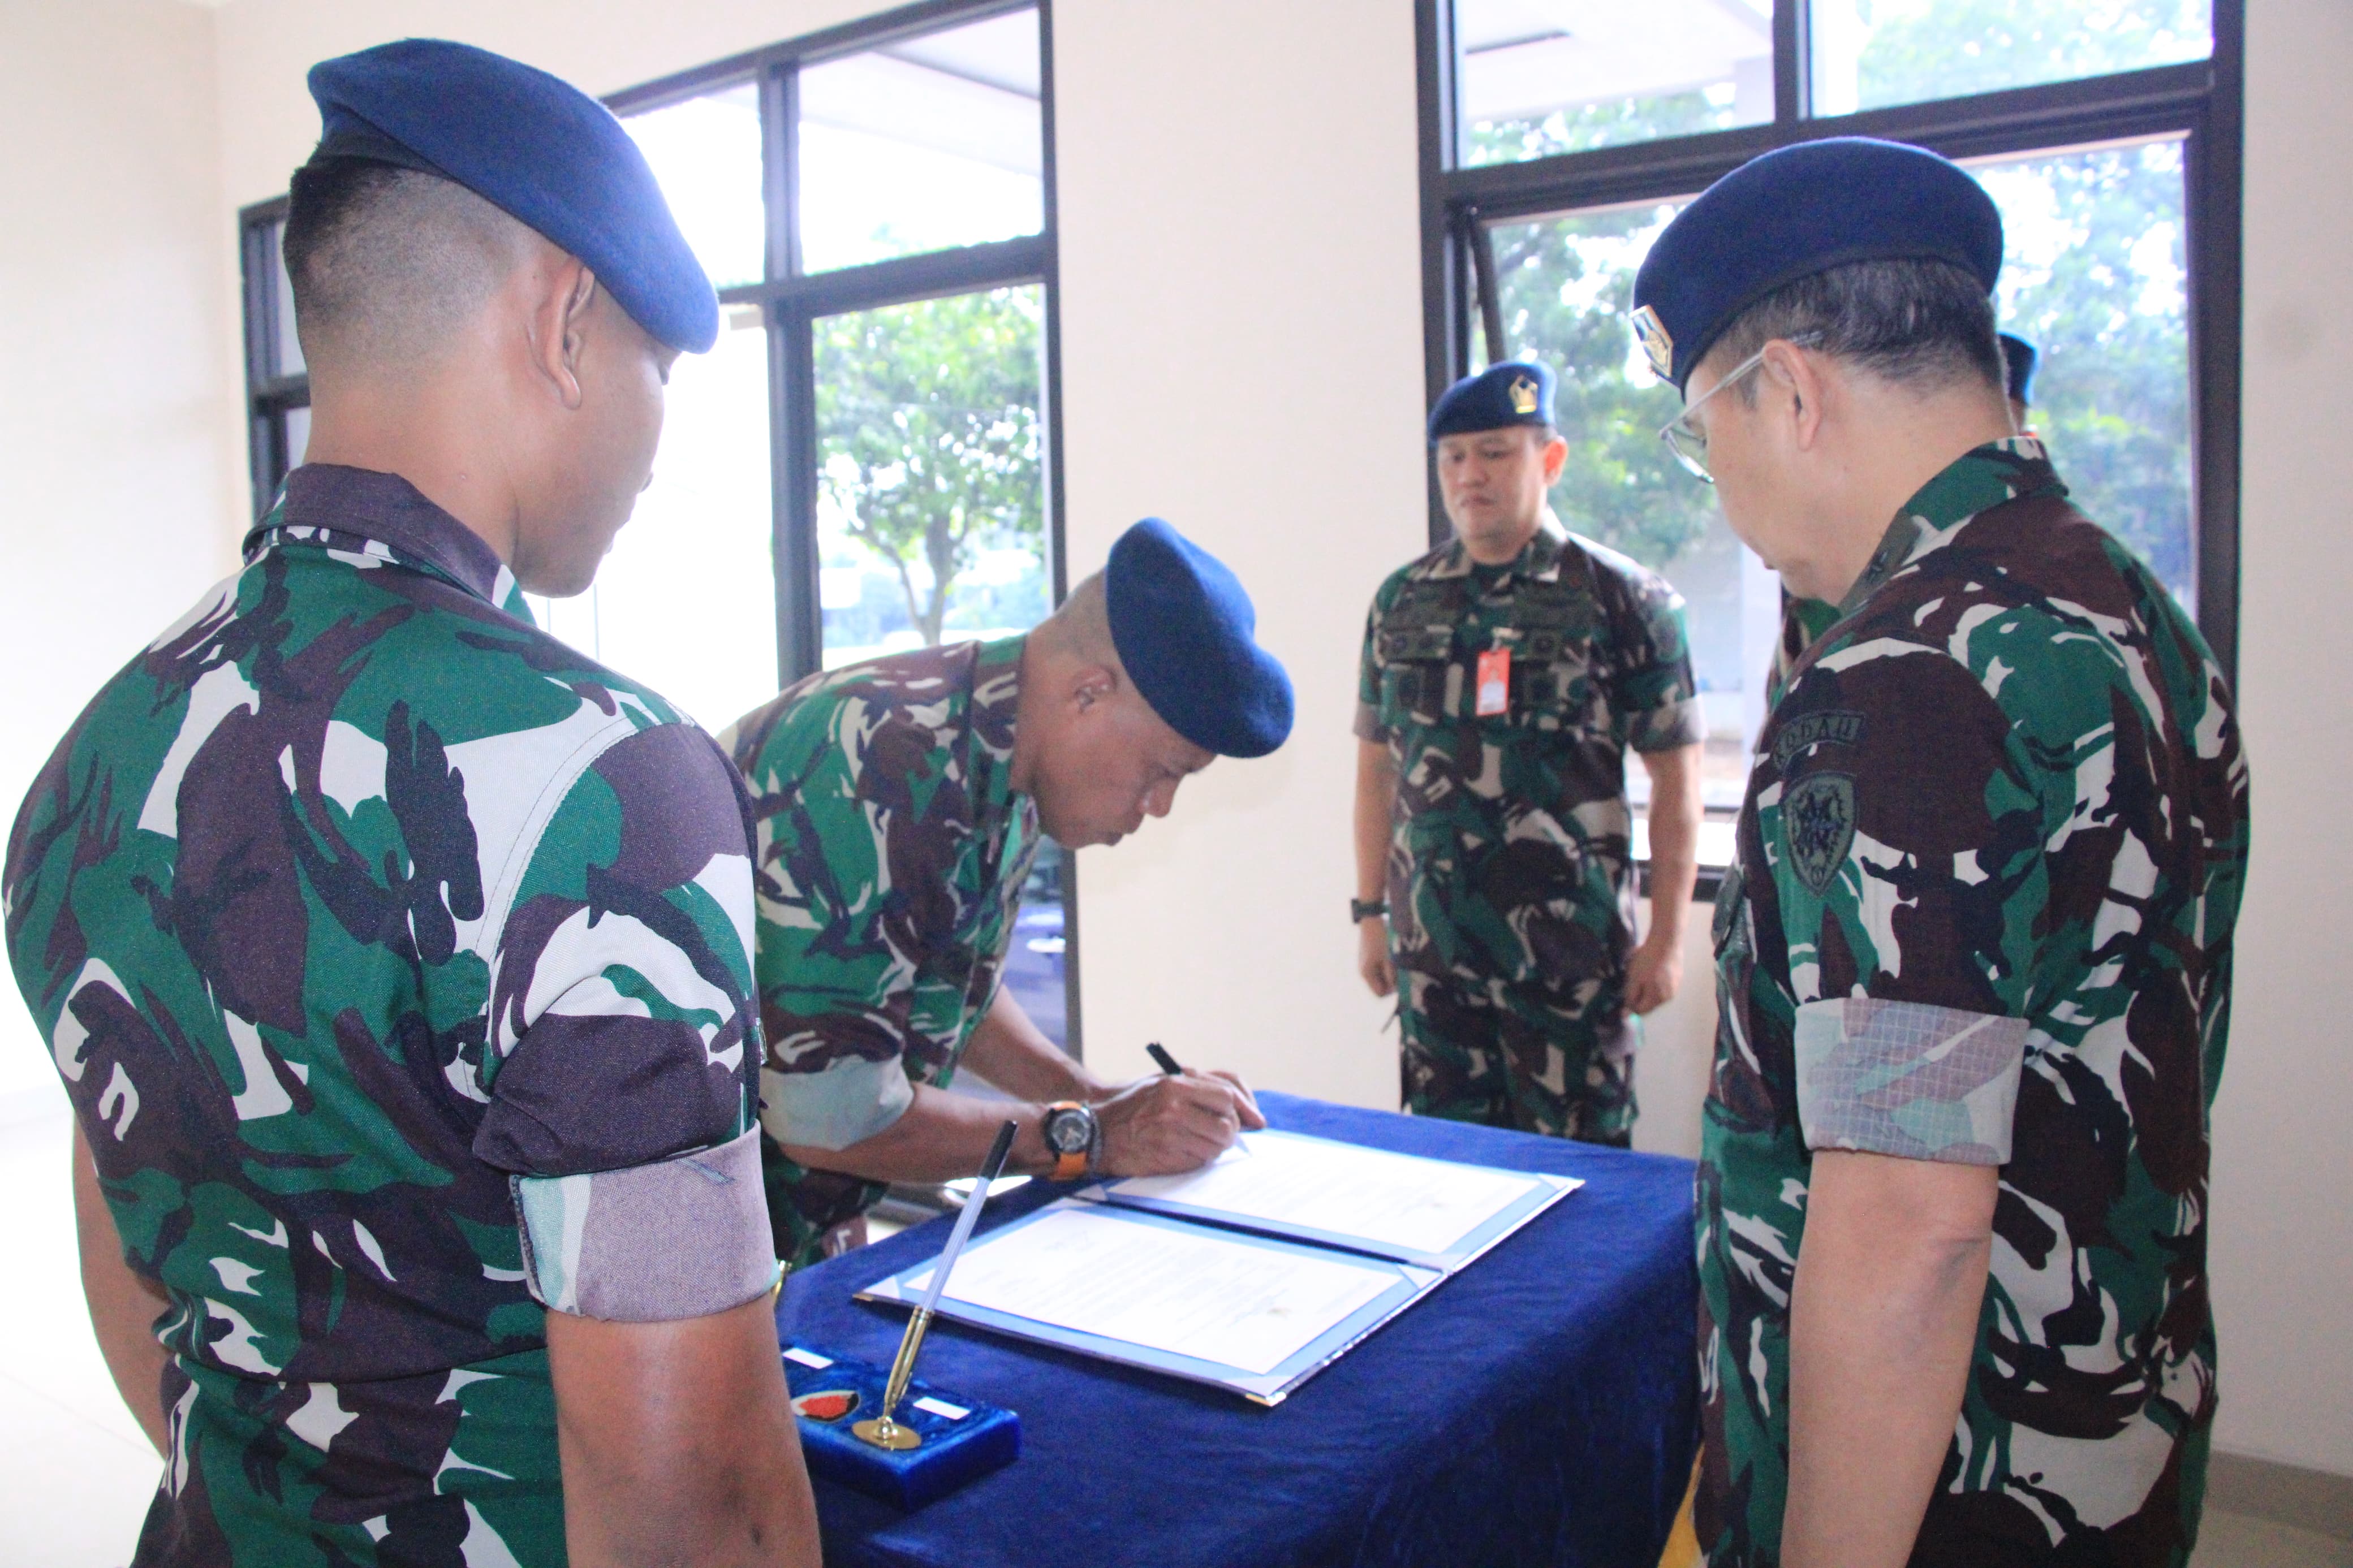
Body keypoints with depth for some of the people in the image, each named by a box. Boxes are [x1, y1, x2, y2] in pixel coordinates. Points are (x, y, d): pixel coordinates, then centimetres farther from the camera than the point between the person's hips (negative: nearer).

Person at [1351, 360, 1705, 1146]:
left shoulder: (1624, 600, -4)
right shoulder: (1402, 601, 8)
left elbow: (1675, 779, -2)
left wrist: (1666, 938, -5)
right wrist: (1370, 913, 10)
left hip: (1574, 954, -3)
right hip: (1431, 949, 4)